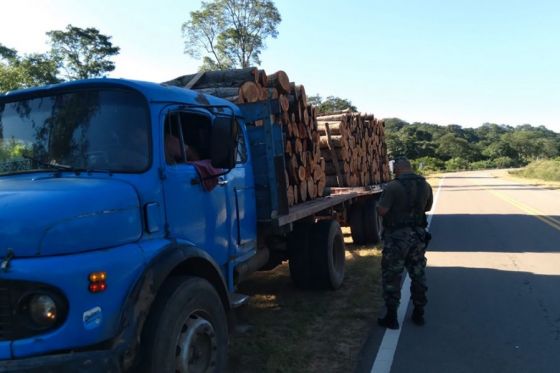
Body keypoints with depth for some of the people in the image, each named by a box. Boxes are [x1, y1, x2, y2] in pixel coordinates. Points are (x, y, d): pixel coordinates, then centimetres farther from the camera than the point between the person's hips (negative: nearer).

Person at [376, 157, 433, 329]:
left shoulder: (393, 186, -17)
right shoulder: (425, 185, 4)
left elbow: (381, 211, -19)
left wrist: (380, 203, 2)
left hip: (397, 237, -6)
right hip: (418, 235, 6)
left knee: (391, 276, 4)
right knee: (418, 274, 17)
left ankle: (391, 317, 7)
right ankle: (419, 314, 26)